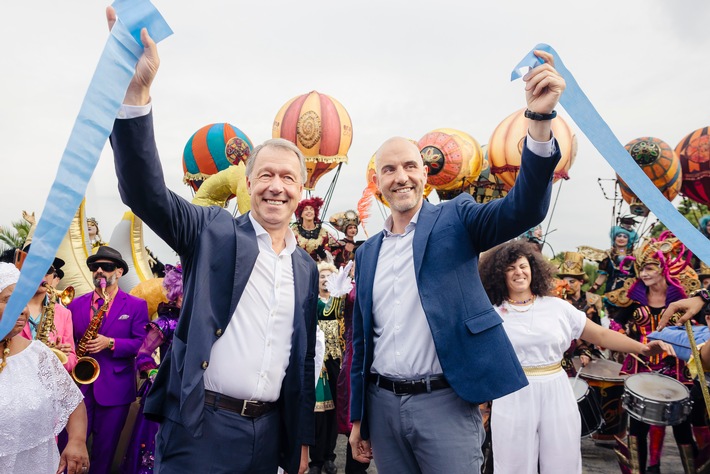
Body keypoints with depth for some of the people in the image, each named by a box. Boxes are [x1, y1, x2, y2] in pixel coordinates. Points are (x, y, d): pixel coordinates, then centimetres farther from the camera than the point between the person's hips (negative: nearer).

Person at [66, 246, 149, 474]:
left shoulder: (137, 305, -2)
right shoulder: (76, 304, 8)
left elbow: (143, 343, -9)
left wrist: (111, 343, -21)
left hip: (115, 388, -2)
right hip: (78, 384, 2)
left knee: (105, 448, 10)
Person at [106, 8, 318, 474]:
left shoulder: (306, 266, 6)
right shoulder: (214, 231, -4)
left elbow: (304, 356, 11)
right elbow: (145, 192, -20)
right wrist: (136, 90, -32)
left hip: (268, 431, 4)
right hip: (201, 426, -3)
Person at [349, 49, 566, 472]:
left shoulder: (455, 220, -2)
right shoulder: (368, 252, 7)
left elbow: (524, 209, -20)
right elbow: (362, 339, 10)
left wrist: (539, 117, -34)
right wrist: (358, 418, 13)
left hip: (445, 402, -4)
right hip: (383, 403, 4)